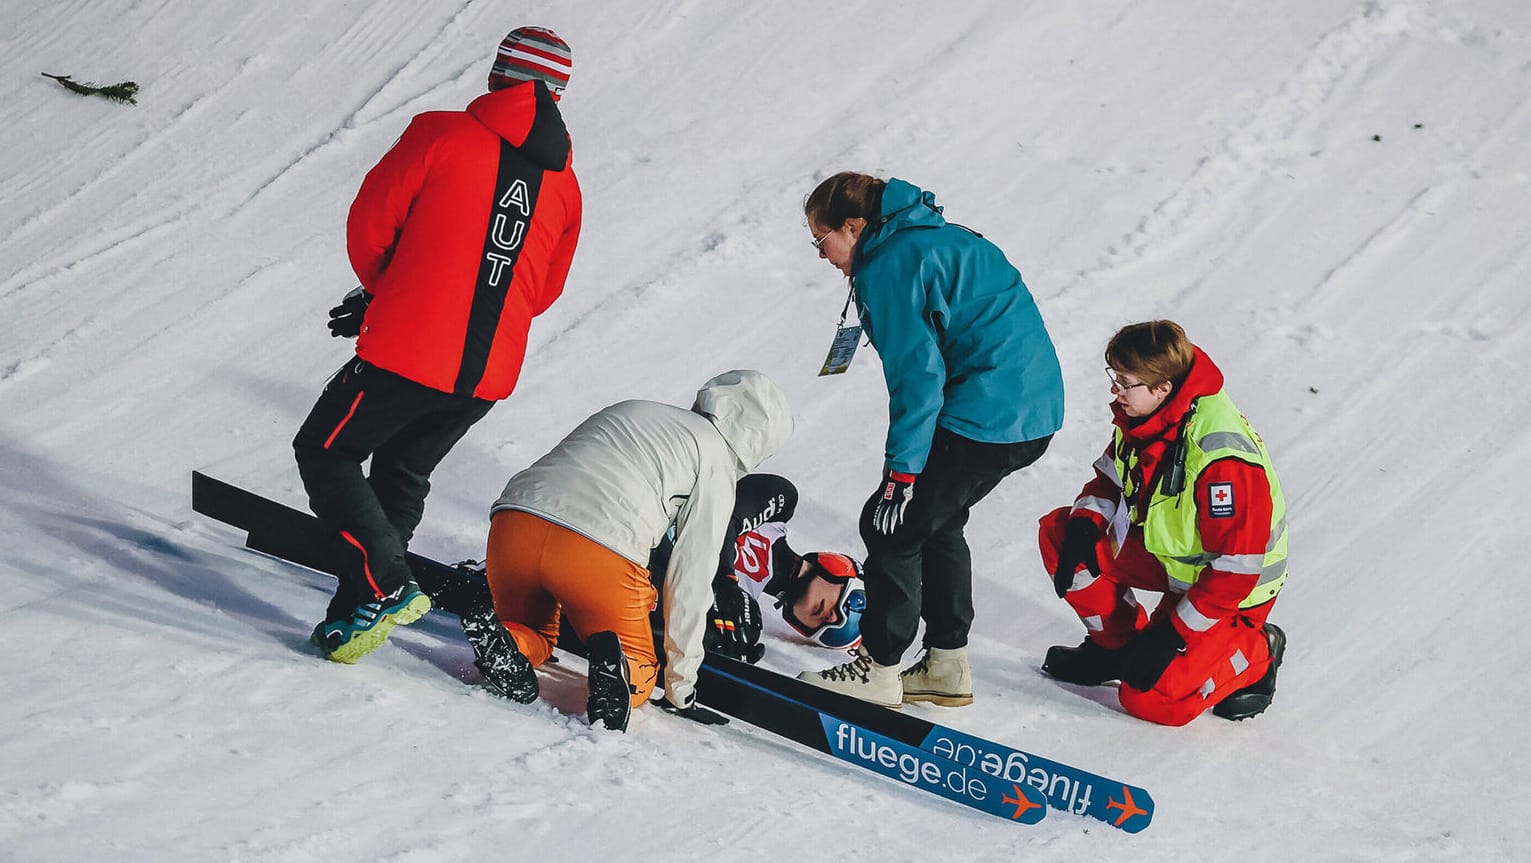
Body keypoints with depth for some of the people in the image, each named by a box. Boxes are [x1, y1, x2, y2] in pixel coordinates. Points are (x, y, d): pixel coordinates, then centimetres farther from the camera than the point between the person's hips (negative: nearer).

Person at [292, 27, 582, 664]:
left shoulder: (441, 135, -6)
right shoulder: (565, 187, 10)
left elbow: (368, 225, -2)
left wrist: (382, 288, 20)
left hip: (408, 352, -5)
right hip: (489, 374, 6)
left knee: (325, 453, 11)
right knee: (402, 474, 23)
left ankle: (386, 588, -5)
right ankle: (357, 613, 22)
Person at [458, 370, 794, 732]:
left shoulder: (624, 410, 30)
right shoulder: (716, 461, 13)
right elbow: (691, 580, 10)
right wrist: (680, 689, 19)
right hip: (602, 555, -5)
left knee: (538, 638, 30)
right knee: (640, 673, 18)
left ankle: (502, 641, -4)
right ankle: (617, 671, -17)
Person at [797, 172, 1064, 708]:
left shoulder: (887, 267, -12)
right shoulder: (938, 240, 18)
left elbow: (918, 375, -17)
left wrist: (901, 473, -13)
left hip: (987, 417, -10)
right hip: (1037, 408, 10)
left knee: (891, 525, 1)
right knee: (934, 521, 22)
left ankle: (879, 670, 9)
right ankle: (948, 666, 26)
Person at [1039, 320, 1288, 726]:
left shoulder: (1222, 456, -36)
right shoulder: (1143, 416, -11)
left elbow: (1236, 568, -30)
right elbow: (1110, 478, 7)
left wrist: (1174, 632, -26)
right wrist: (1085, 526, -14)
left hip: (1236, 590, -8)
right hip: (1169, 555, 8)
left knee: (1150, 699, -16)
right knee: (1058, 533, -5)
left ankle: (1254, 654, 7)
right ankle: (1117, 644, 11)